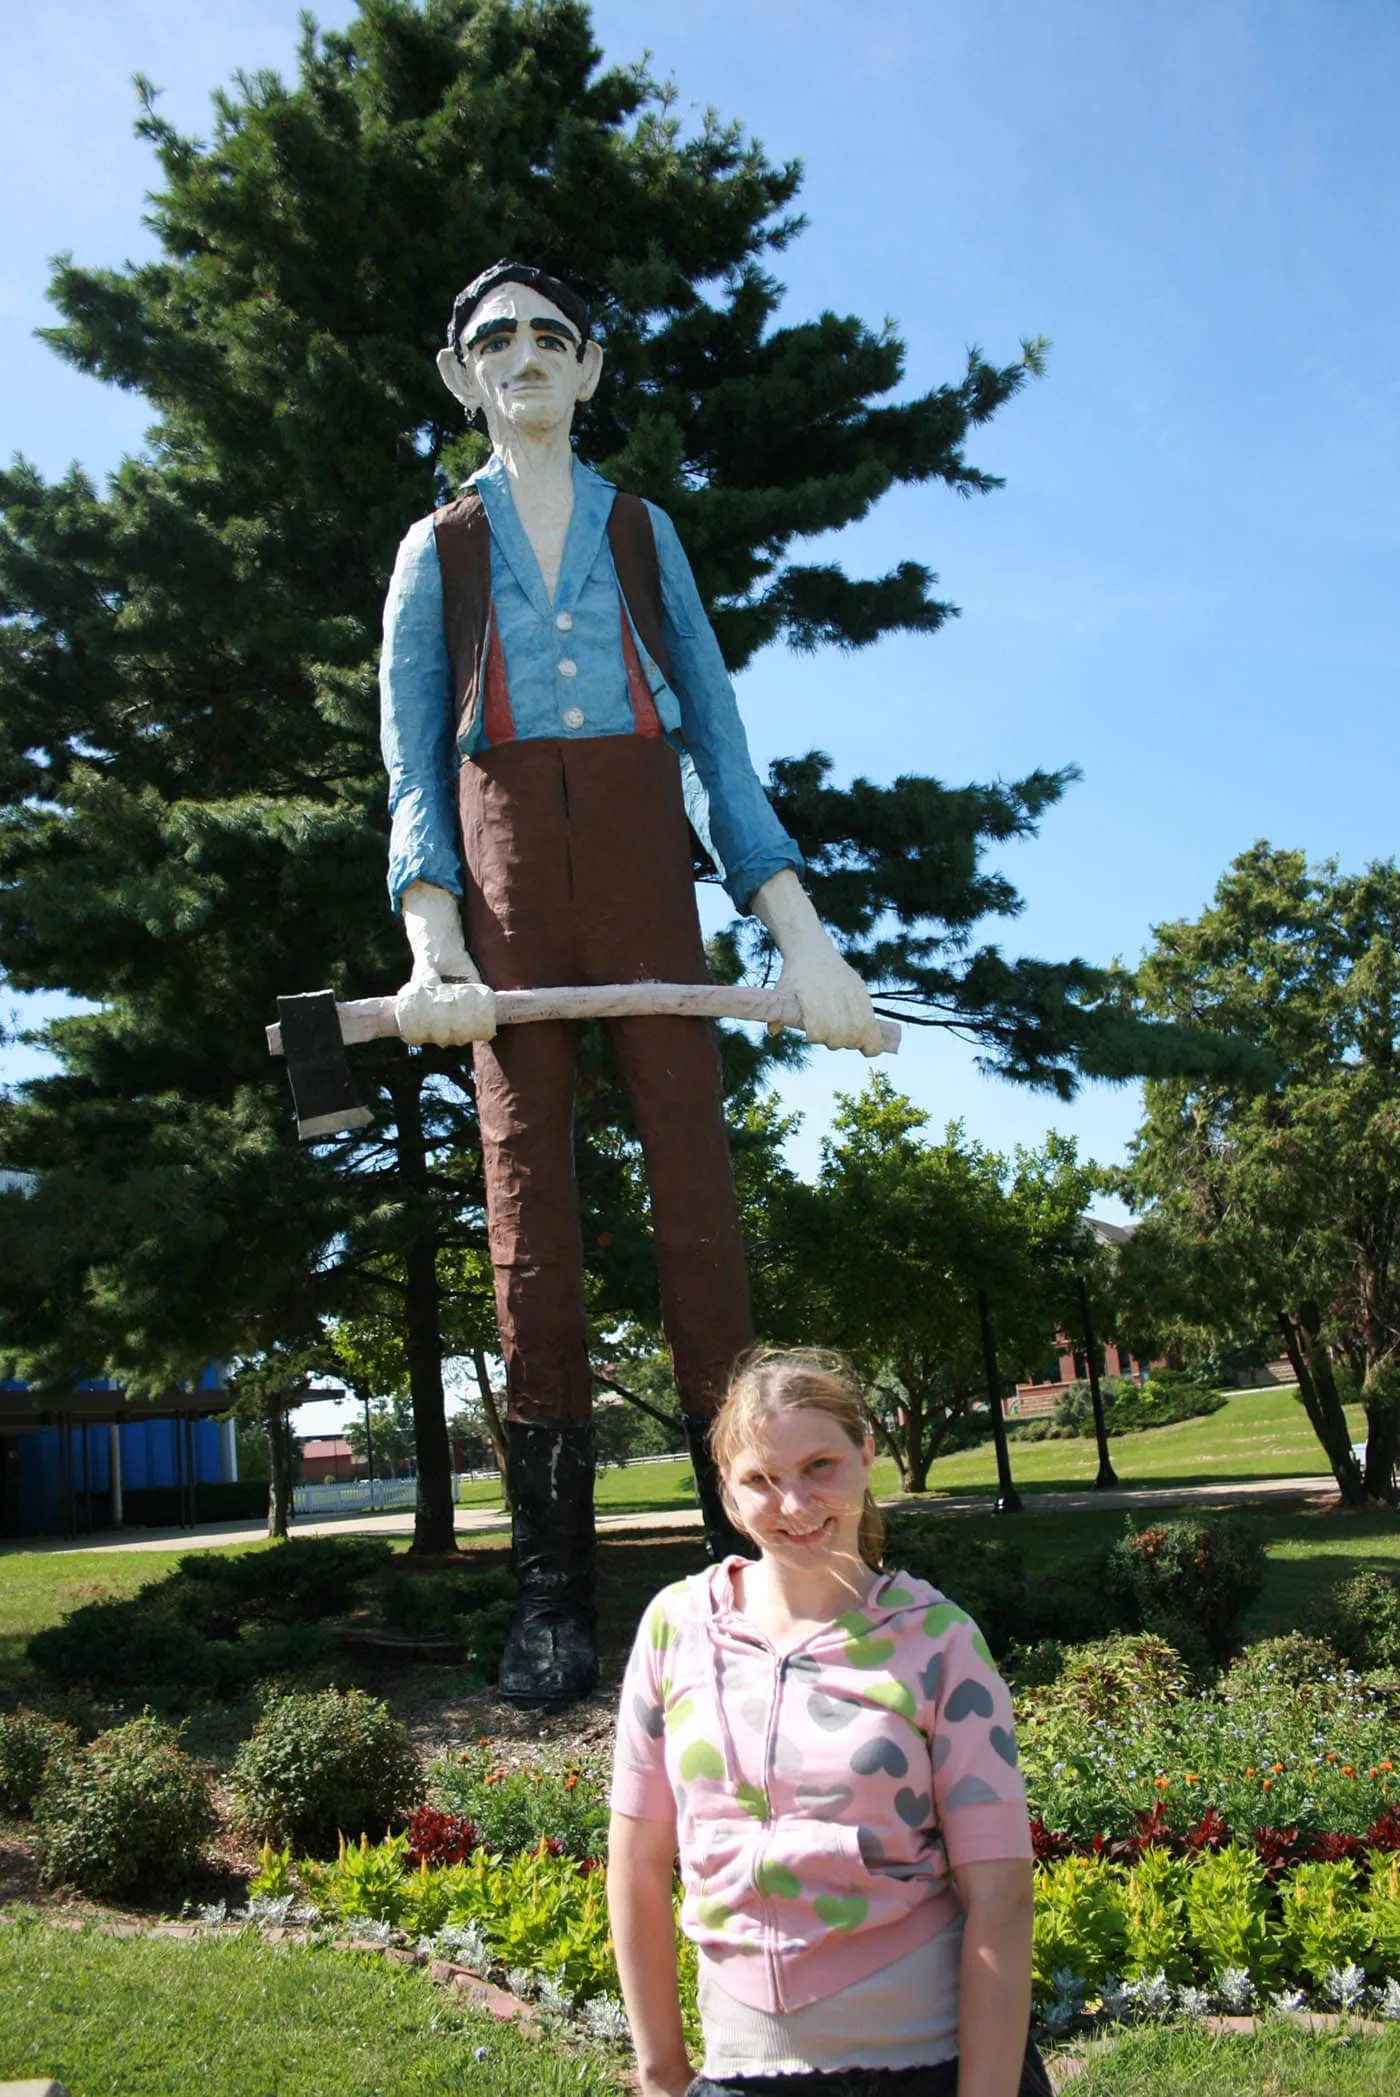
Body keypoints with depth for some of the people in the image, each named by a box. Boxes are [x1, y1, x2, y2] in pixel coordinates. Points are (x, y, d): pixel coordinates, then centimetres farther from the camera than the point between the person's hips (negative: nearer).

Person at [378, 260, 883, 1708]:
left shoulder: (644, 534, 19)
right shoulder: (437, 548, 17)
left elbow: (717, 742, 12)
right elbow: (411, 770, 7)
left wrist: (800, 934, -1)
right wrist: (430, 947, -12)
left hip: (642, 867, 1)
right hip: (507, 879, 0)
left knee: (697, 1196, -9)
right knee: (528, 1214, -5)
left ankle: (747, 1559, -6)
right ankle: (552, 1595, -2)